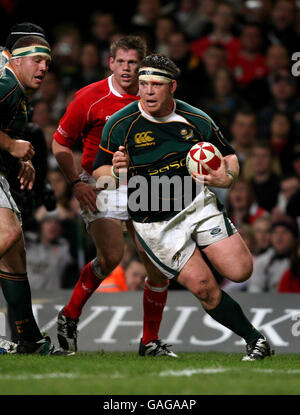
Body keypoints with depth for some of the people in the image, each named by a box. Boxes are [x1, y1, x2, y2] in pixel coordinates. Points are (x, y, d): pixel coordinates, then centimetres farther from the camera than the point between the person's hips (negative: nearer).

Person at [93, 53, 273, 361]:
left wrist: (226, 176, -13)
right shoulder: (119, 125, -9)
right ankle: (254, 338, 8)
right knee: (204, 287, -11)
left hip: (197, 204, 2)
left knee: (240, 271, -15)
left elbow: (228, 156, 9)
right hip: (155, 225, -2)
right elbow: (99, 171, -2)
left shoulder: (196, 121, -2)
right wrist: (115, 171, -26)